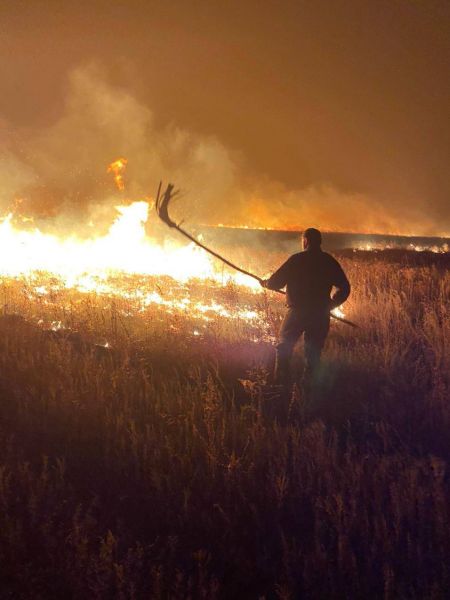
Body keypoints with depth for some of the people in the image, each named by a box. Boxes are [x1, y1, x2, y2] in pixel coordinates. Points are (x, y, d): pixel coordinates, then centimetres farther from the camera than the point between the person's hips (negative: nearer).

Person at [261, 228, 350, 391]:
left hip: (297, 312, -3)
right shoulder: (330, 262, 3)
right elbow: (344, 288, 6)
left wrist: (265, 283, 14)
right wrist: (330, 304, 20)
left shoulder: (297, 259, -8)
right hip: (320, 315, 3)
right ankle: (308, 386, 11)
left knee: (284, 347, 11)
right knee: (313, 352, 13)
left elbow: (276, 282, -7)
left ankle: (281, 384, 5)